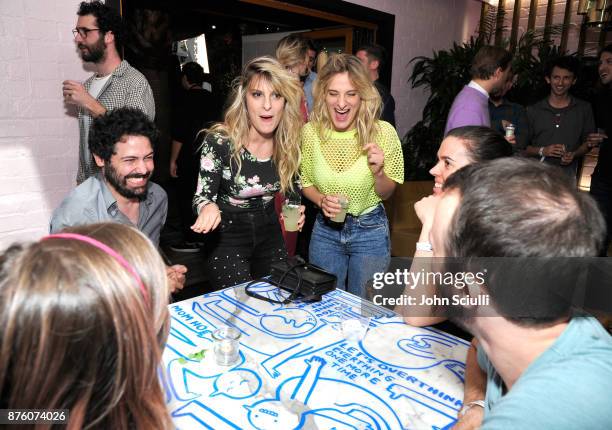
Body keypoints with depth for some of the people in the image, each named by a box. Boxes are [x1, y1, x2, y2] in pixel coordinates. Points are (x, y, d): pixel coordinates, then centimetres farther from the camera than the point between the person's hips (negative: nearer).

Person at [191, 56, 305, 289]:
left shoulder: (288, 142, -8)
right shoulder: (219, 141, -21)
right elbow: (202, 197, -17)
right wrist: (209, 207, -39)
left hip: (270, 235, 5)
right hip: (227, 238, -4)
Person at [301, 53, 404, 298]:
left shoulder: (383, 132, -16)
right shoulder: (310, 132, -10)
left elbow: (386, 194, -5)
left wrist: (378, 172, -25)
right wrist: (322, 201, -15)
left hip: (370, 231, -1)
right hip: (325, 230, 2)